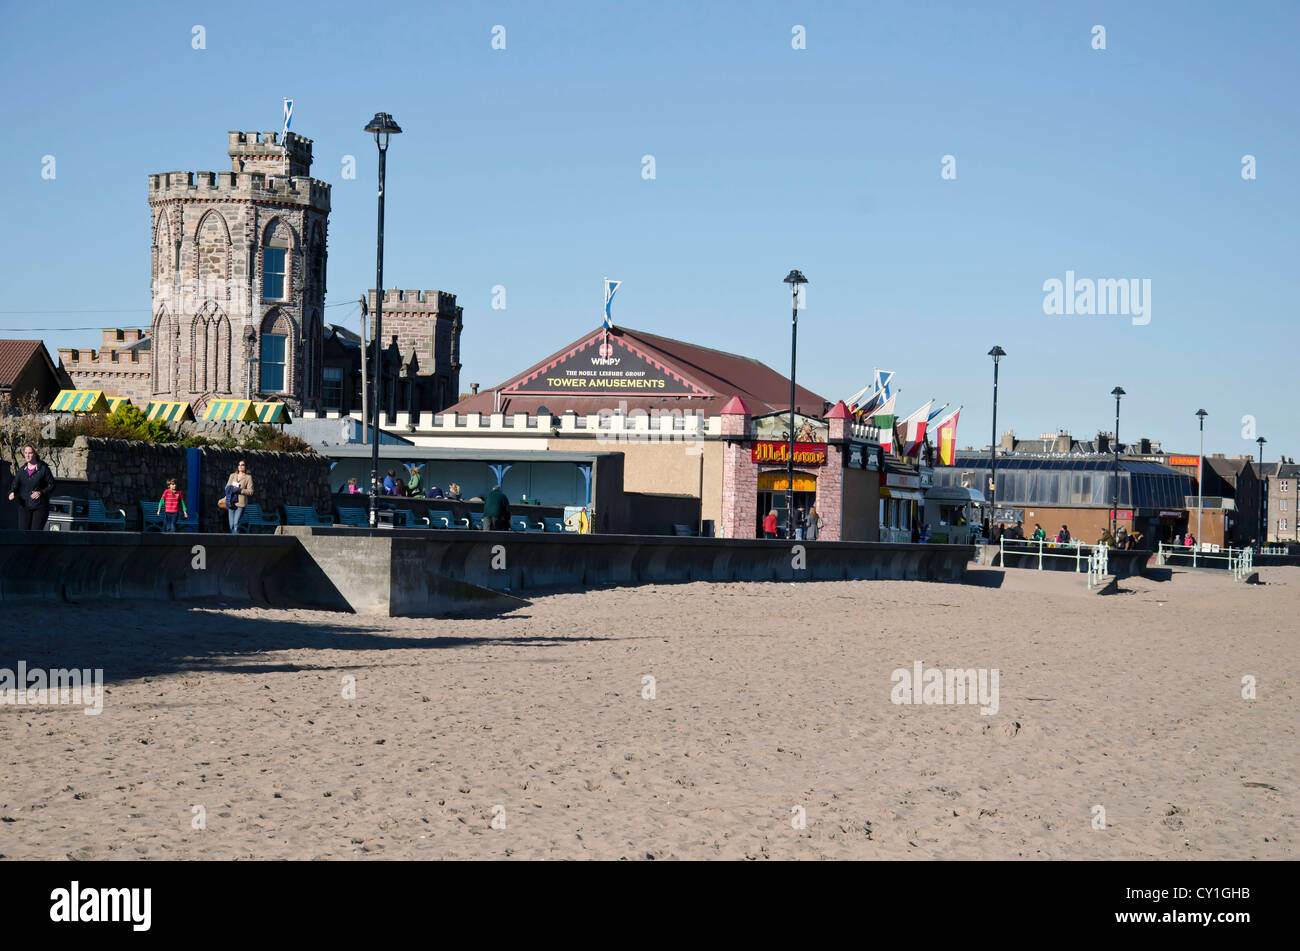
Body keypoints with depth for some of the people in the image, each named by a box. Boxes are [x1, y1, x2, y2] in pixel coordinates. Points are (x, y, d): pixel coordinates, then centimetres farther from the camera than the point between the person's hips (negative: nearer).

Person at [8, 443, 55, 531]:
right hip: (24, 505, 3)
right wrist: (12, 493, -15)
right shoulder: (21, 470, 9)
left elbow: (51, 486, -2)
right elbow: (15, 484, 7)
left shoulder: (43, 468, -3)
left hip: (40, 507, -3)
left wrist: (41, 492, -19)